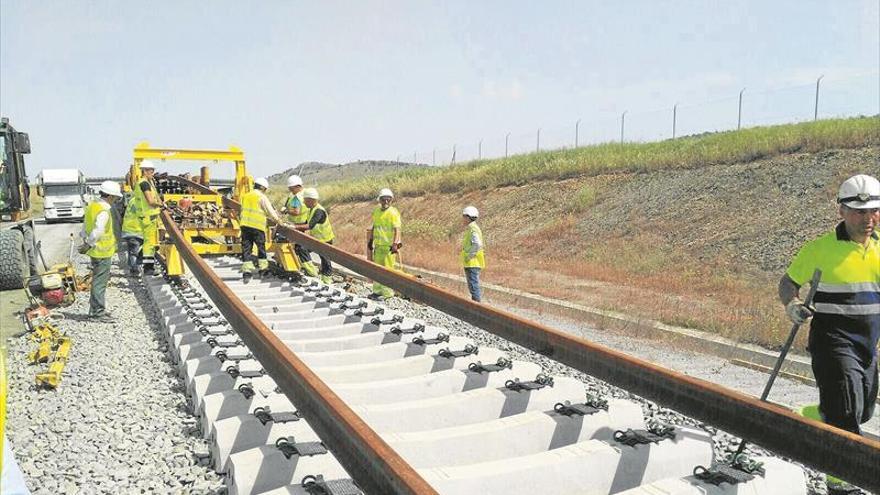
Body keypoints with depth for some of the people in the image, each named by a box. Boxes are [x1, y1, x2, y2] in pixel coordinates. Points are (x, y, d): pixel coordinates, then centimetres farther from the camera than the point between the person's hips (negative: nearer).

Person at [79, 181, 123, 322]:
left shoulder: (92, 205, 10)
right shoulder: (103, 211, -21)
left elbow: (85, 225, 16)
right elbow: (97, 231, -27)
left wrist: (85, 241, 16)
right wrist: (88, 245, -16)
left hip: (96, 251, 10)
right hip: (103, 252, -10)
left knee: (98, 280, 18)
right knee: (100, 281, -2)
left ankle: (94, 309, 27)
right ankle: (98, 312, 4)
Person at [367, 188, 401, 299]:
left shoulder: (393, 212, -10)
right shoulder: (376, 211, 11)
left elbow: (397, 229, -15)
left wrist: (395, 244, -23)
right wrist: (371, 240, 21)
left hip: (389, 245, -7)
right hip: (378, 244, 7)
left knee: (387, 268, -3)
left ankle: (387, 292, 4)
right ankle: (377, 290, 23)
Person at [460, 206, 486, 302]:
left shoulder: (473, 229, -16)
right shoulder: (470, 228, 16)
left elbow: (478, 244, -29)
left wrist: (470, 256, -22)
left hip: (472, 263, -11)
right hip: (470, 263, 11)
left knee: (473, 285, -8)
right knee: (472, 285, 16)